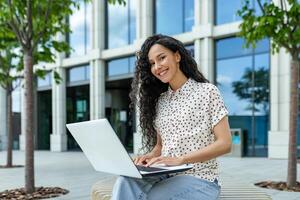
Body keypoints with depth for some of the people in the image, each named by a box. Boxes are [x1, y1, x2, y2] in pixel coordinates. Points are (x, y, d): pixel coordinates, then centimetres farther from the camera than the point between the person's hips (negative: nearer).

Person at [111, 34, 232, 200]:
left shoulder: (207, 91, -1)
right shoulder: (160, 100, 15)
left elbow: (224, 144, -8)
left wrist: (179, 159, -19)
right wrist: (150, 157, -6)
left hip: (199, 180, -4)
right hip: (165, 176, 4)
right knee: (126, 181, -29)